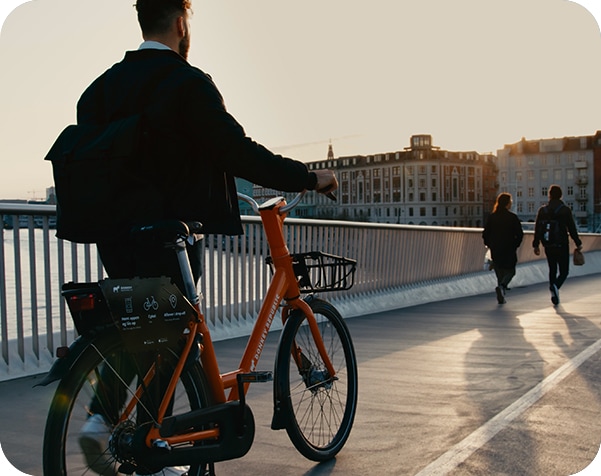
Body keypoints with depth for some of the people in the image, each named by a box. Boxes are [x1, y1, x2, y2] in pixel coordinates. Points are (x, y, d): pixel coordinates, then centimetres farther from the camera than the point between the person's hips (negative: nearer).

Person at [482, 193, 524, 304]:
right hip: (509, 251, -3)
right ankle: (502, 286, -17)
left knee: (499, 272, 15)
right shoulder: (512, 217, -8)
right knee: (510, 271, 11)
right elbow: (520, 234, -9)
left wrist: (490, 245, 13)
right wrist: (515, 245, 5)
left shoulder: (491, 217, 0)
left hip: (495, 250, 3)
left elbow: (485, 234, 0)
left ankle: (501, 296, 13)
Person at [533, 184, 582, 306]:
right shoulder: (565, 210, -7)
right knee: (564, 271, 3)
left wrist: (536, 245, 12)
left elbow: (537, 229, 5)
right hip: (562, 246, -3)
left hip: (548, 246, 3)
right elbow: (572, 228, -6)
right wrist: (578, 243, 4)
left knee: (552, 270, 16)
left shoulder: (542, 210, 3)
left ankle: (554, 294, 14)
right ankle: (556, 286, -25)